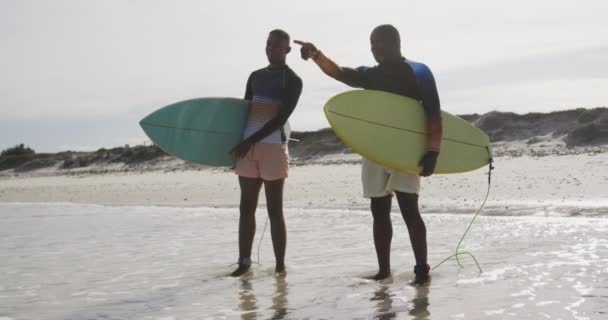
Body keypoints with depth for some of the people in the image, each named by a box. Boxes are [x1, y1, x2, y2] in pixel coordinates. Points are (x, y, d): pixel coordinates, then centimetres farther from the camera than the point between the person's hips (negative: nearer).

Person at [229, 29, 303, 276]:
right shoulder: (256, 76, 16)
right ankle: (244, 261, 10)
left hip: (273, 147, -6)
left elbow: (281, 118, -12)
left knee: (274, 209, -3)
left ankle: (280, 265, 1)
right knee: (246, 207, 6)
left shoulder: (292, 81, -2)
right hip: (248, 147, 6)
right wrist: (238, 142, 4)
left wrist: (251, 141, -19)